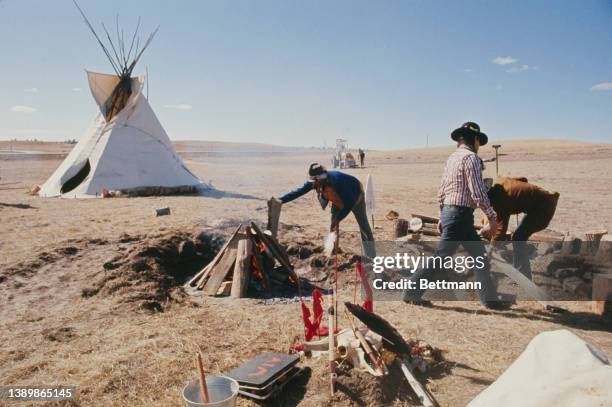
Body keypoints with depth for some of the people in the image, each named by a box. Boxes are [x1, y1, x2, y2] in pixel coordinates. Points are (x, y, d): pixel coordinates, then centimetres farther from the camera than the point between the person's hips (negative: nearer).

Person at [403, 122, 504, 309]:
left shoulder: (452, 157, 16)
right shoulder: (470, 157, -11)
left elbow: (442, 189, 17)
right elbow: (477, 192, -17)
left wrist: (442, 216, 21)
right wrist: (491, 215, -7)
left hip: (449, 211, 10)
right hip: (459, 214, -9)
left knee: (479, 254, 14)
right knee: (441, 256, -2)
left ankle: (489, 298, 21)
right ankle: (412, 293, 6)